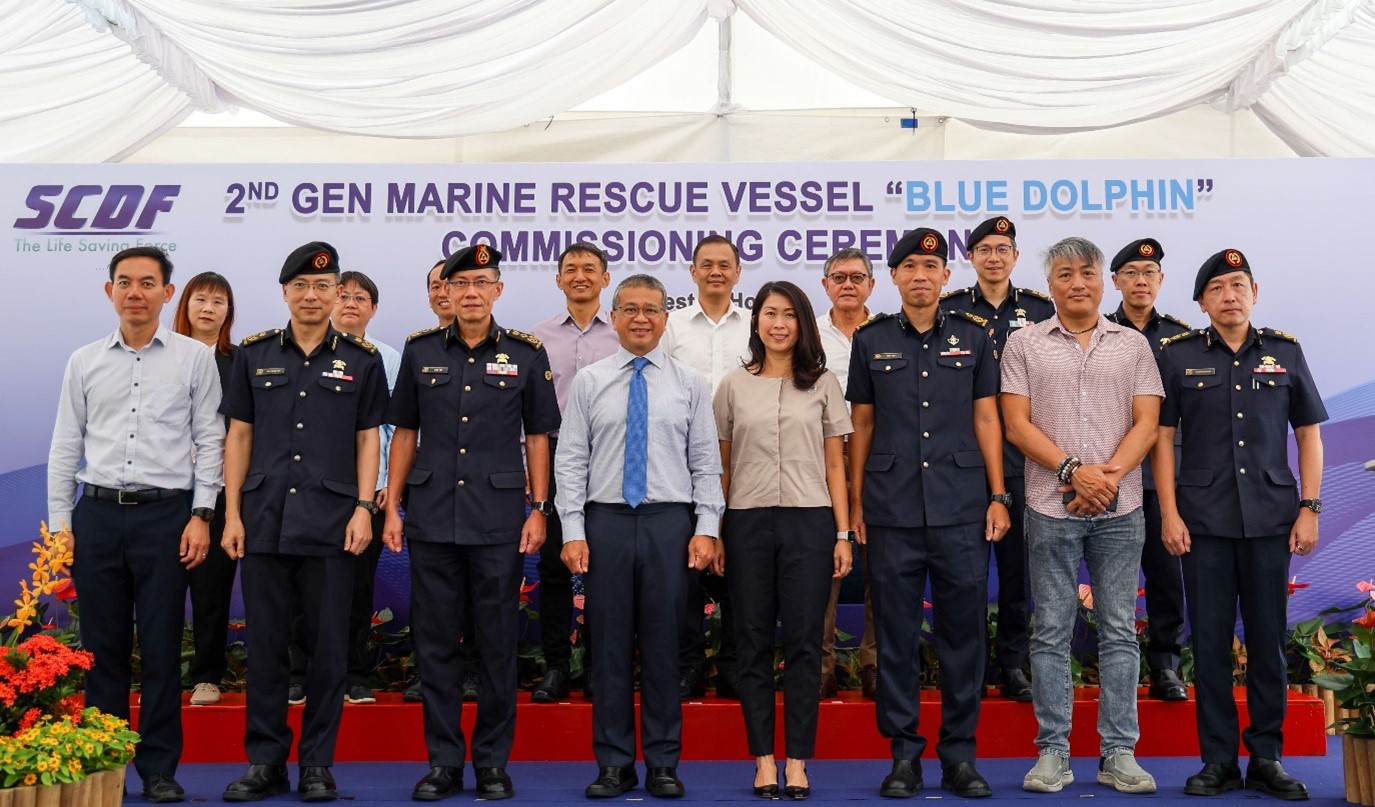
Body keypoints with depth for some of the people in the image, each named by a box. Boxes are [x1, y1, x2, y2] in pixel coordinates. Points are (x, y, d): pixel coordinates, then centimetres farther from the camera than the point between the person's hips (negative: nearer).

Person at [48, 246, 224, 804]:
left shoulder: (194, 358, 3)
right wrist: (59, 521, 6)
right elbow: (65, 446, 12)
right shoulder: (84, 362, 10)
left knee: (161, 647, 2)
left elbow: (210, 440, 2)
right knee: (102, 646, 7)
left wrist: (201, 515, -5)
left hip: (165, 512, -2)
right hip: (97, 512, 2)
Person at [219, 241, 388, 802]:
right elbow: (239, 436, 9)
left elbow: (368, 439, 5)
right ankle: (265, 761, 19)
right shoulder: (254, 355, 8)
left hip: (331, 523, -1)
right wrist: (232, 513, 3)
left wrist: (364, 508, -4)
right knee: (265, 645, 7)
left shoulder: (361, 359, 5)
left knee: (328, 646, 4)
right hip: (264, 520, 2)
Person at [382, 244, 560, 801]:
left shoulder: (526, 353, 3)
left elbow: (538, 436, 5)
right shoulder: (421, 351, 7)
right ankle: (443, 762, 18)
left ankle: (493, 761, 18)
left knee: (498, 644, 5)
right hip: (432, 518, 2)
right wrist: (392, 507, 5)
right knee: (435, 642, 6)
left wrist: (538, 510, -1)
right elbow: (405, 433, 10)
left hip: (499, 519, -1)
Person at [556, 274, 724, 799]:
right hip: (606, 522, 0)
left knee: (663, 644, 5)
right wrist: (572, 532, -4)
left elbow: (706, 463, 4)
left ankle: (663, 765, 16)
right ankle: (614, 764, 16)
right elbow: (570, 462, 3)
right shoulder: (589, 382, 6)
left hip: (670, 523, 0)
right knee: (610, 644, 5)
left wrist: (706, 529, -4)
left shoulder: (690, 383, 7)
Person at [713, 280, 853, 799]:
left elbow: (834, 465, 7)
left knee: (803, 642, 1)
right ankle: (763, 759, 13)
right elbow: (721, 466, 8)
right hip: (747, 522, 1)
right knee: (753, 642, 4)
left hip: (809, 522, 0)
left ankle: (797, 761, 10)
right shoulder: (734, 385, 8)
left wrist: (843, 534, 1)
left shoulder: (823, 384, 8)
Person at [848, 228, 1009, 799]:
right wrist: (855, 502, 6)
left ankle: (959, 754, 16)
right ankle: (904, 753, 16)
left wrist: (998, 497, 2)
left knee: (964, 632, 4)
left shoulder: (973, 336, 9)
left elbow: (986, 419, 8)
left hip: (961, 507, 0)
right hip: (891, 510, 0)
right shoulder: (871, 340, 8)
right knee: (896, 635, 4)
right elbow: (861, 425, 9)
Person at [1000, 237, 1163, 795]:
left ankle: (1119, 753, 15)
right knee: (1052, 632, 4)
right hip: (1051, 508, -1)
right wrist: (1075, 470, -12)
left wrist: (1109, 477, -12)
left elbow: (1147, 424, 3)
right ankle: (1053, 751, 13)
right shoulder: (1025, 344, 5)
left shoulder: (1133, 345, 10)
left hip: (1120, 509, 2)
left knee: (1120, 633, 6)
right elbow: (1017, 425, -2)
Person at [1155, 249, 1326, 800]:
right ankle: (1218, 759, 13)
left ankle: (1266, 758, 18)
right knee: (1210, 640, 3)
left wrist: (1309, 507, 1)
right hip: (1204, 520, -1)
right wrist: (1169, 514, -4)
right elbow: (1163, 436, 2)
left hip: (1270, 518, 1)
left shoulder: (1285, 353, 7)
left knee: (1268, 640, 6)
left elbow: (1309, 434, 10)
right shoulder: (1178, 355, 3)